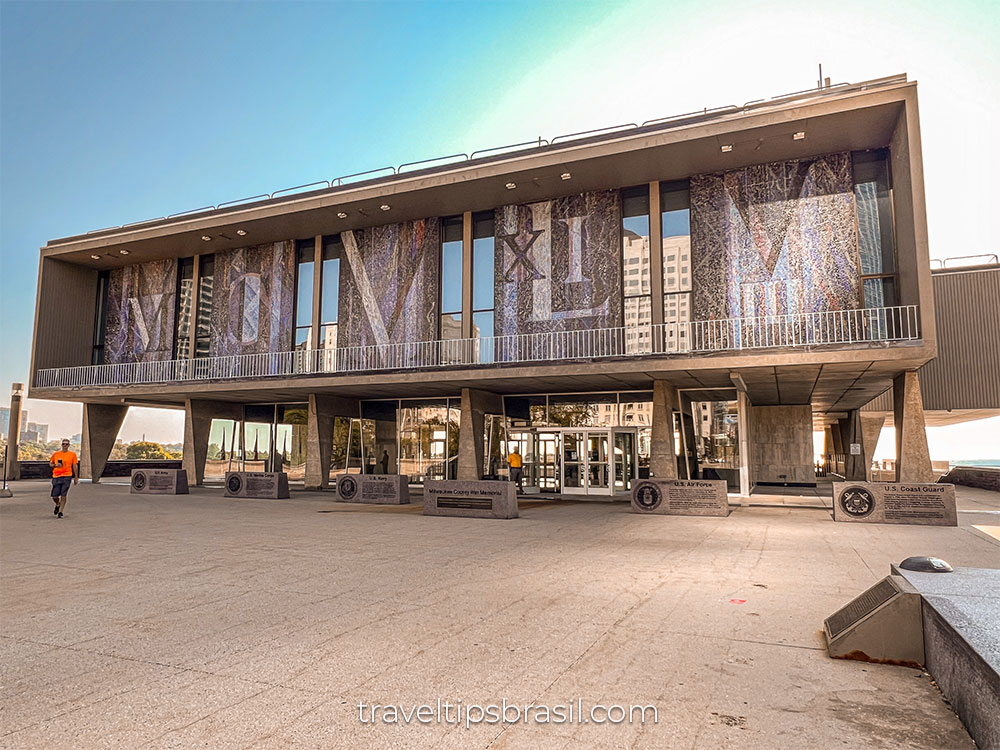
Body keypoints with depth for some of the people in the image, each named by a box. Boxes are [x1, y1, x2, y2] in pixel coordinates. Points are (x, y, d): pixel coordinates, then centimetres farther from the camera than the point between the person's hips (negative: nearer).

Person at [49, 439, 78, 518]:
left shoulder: (72, 454, 5)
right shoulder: (56, 454, 9)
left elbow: (75, 466, 7)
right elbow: (50, 463, 18)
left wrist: (76, 477, 5)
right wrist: (55, 465, -5)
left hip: (67, 476, -2)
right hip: (56, 476, 2)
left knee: (63, 495, -6)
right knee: (54, 496, 2)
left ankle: (60, 512, 2)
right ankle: (57, 505, 34)